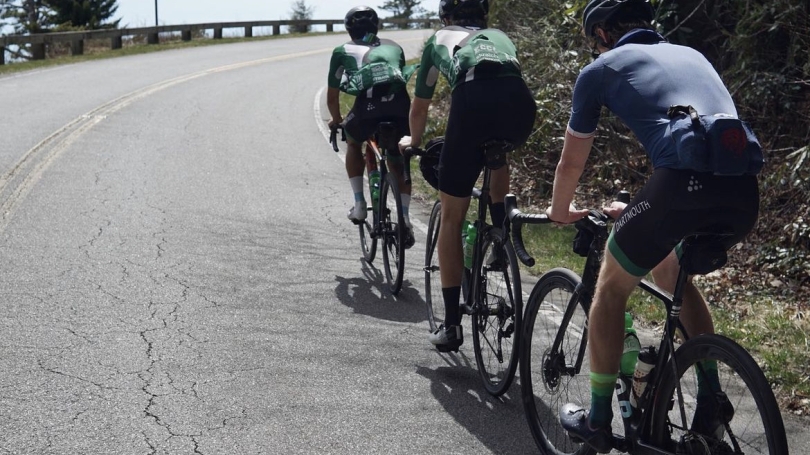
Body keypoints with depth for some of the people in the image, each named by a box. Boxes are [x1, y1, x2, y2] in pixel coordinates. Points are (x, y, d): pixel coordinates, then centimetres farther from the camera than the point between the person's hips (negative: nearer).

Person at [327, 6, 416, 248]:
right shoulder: (393, 47, 31)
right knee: (397, 164, 25)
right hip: (400, 106, 2)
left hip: (368, 106, -2)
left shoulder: (342, 51, 25)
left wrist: (336, 121, 49)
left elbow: (332, 97, 30)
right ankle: (404, 217, 8)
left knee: (354, 143, 32)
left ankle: (359, 204, 24)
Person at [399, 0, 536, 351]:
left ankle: (451, 325, 8)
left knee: (451, 216, 9)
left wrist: (414, 141, 65)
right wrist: (503, 140, 71)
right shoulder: (499, 37, 41)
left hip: (474, 97, -3)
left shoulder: (439, 39, 36)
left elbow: (420, 107, 45)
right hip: (520, 98, 3)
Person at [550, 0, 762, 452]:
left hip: (685, 183, -6)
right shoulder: (692, 55, 33)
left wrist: (561, 210, 46)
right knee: (673, 274, 32)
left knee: (611, 289, 17)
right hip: (745, 192, 6)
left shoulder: (601, 69, 17)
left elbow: (572, 162, 26)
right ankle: (711, 405, 31)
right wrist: (641, 209, 53)